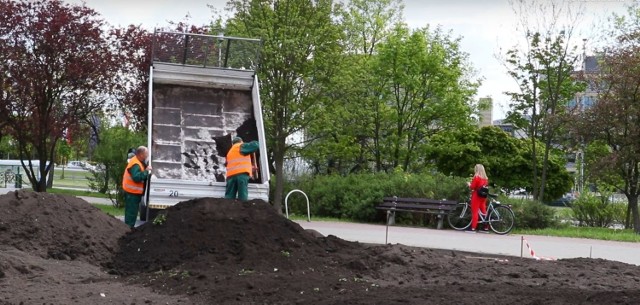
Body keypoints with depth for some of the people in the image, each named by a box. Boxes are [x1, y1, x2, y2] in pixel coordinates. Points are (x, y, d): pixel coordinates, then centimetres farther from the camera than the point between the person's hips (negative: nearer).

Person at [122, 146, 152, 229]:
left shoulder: (138, 162, 10)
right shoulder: (135, 164, -23)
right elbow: (137, 177, -33)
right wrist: (146, 171, -28)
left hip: (134, 192, 11)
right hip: (132, 192, -11)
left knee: (132, 211, 19)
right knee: (131, 211, -5)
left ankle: (129, 227, 28)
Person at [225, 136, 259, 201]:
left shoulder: (230, 152, 35)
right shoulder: (241, 146, 12)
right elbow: (255, 145, -1)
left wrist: (250, 168, 44)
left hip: (231, 174, 6)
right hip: (242, 173, -6)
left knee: (229, 197, -2)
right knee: (243, 197, -11)